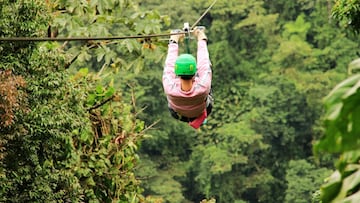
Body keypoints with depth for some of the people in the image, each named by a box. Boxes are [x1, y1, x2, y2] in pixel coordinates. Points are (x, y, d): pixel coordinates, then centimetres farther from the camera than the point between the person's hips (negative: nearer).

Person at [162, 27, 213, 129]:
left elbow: (169, 65, -28)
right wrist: (201, 39, -14)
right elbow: (203, 62, -30)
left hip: (178, 114, 1)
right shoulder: (203, 88, -47)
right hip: (201, 112, -1)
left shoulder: (170, 89, -45)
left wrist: (173, 41, -12)